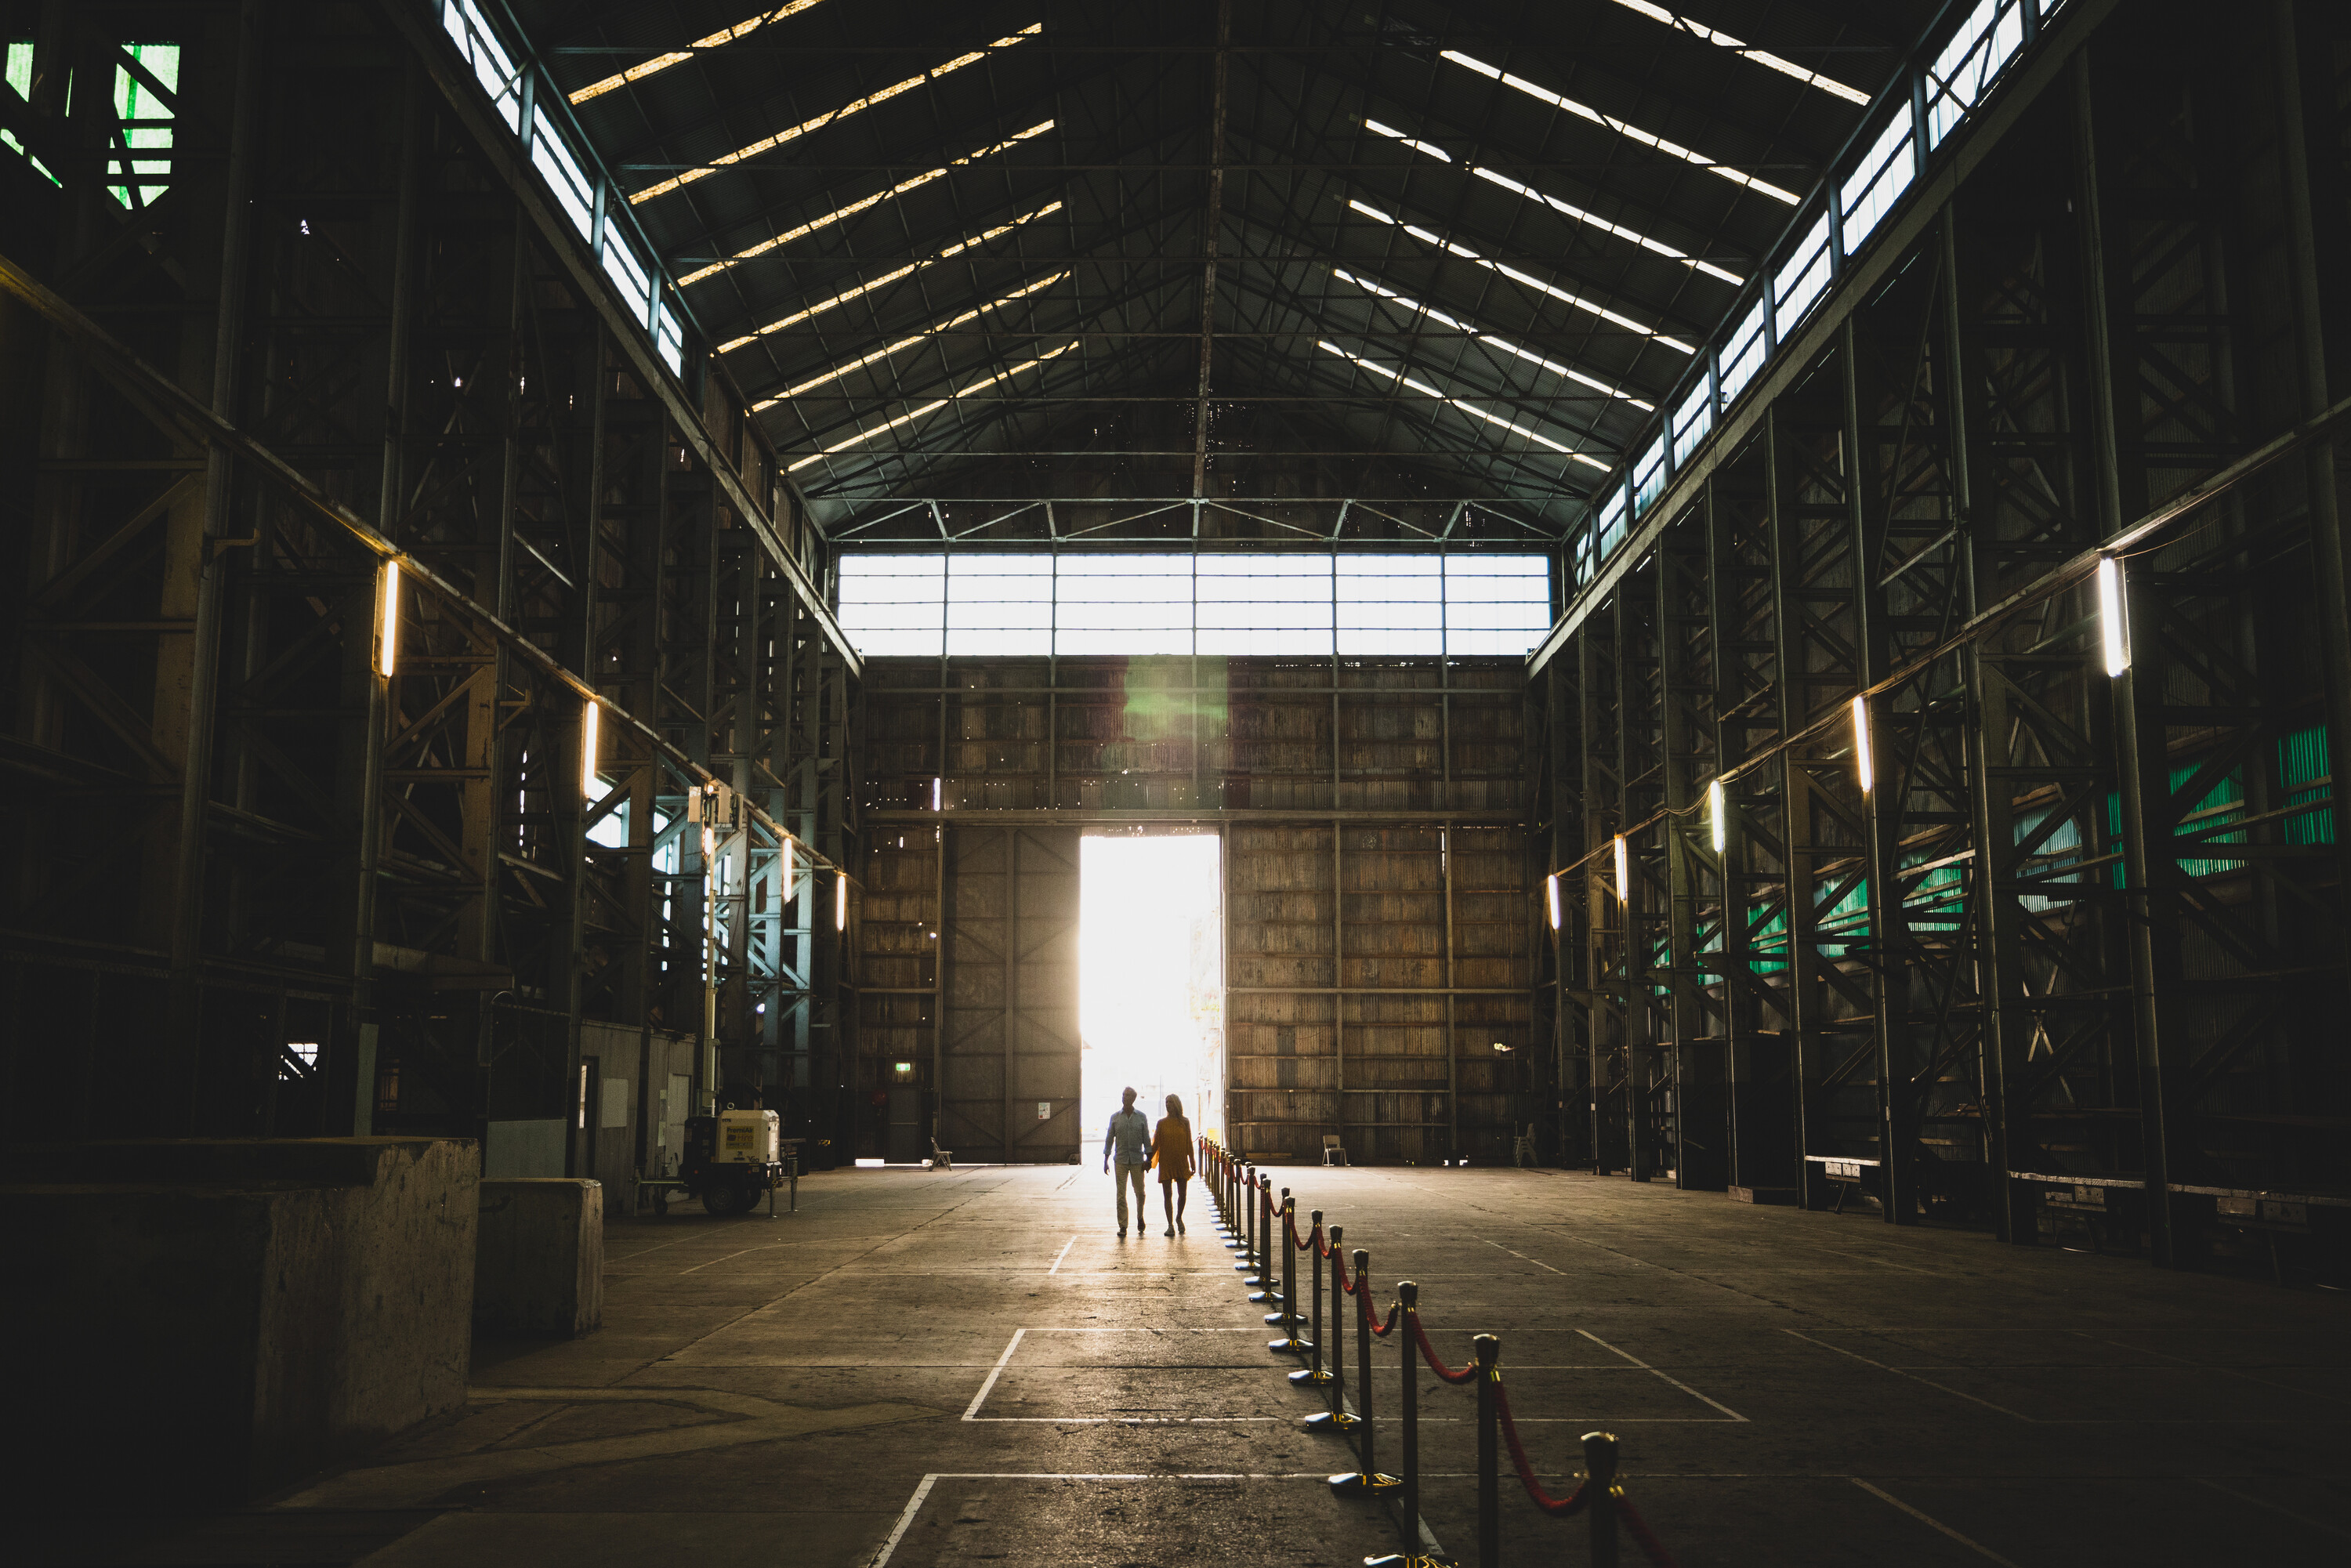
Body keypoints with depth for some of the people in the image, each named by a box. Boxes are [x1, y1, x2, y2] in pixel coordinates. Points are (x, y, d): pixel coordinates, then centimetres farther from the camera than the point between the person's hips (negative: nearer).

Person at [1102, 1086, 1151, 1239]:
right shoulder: (1115, 1117, 5)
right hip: (1120, 1160, 0)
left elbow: (1146, 1139, 6)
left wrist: (1148, 1159, 0)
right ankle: (1122, 1227, 0)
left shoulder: (1141, 1117, 4)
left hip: (1137, 1160, 0)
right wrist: (1105, 1161, 3)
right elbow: (1109, 1139, 7)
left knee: (1140, 1192, 8)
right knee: (1121, 1195, -4)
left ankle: (1140, 1217, 34)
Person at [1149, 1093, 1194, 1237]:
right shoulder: (1162, 1123, 4)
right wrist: (1149, 1160, 1)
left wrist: (1192, 1164, 4)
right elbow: (1156, 1144, 7)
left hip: (1182, 1162, 0)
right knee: (1167, 1195, -3)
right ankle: (1170, 1225, 3)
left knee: (1183, 1194, 1)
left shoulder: (1185, 1122, 4)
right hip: (1166, 1163, 0)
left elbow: (1189, 1144, 6)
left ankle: (1179, 1218, 27)